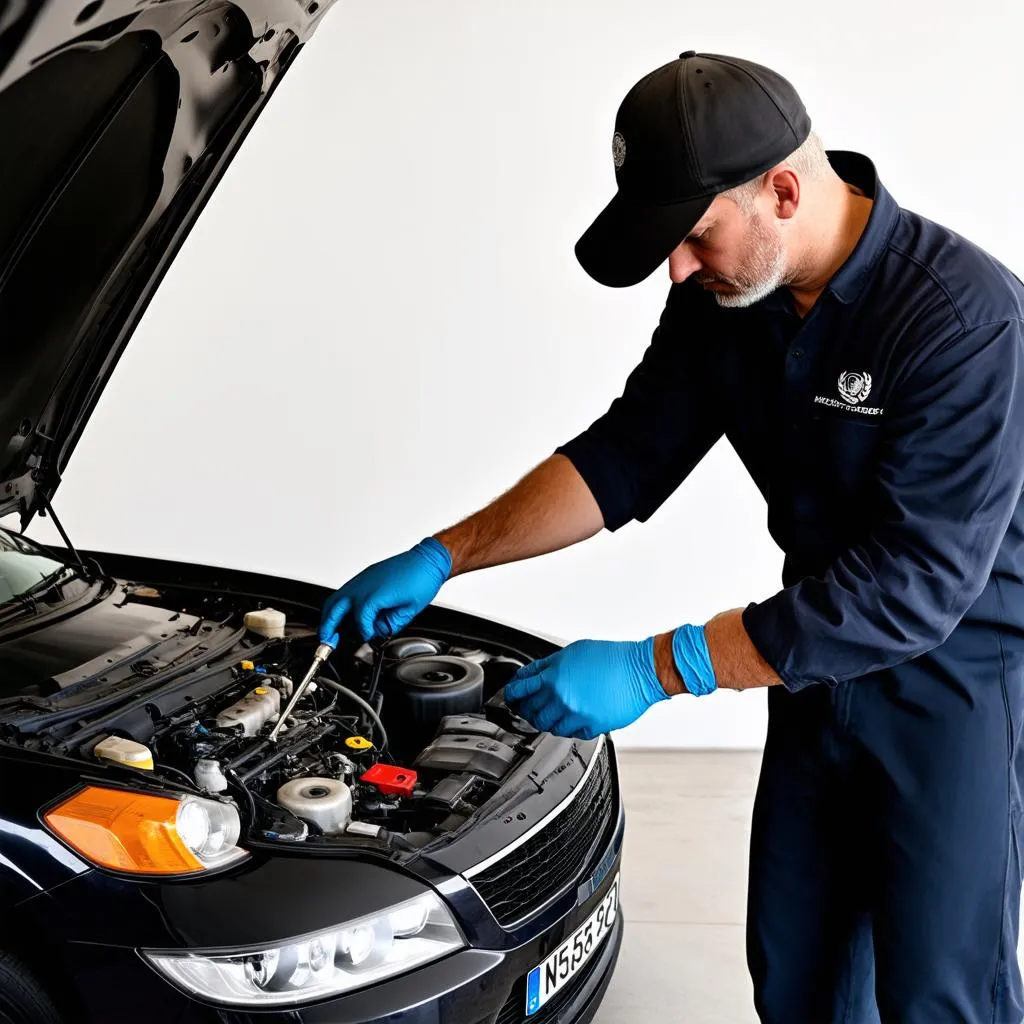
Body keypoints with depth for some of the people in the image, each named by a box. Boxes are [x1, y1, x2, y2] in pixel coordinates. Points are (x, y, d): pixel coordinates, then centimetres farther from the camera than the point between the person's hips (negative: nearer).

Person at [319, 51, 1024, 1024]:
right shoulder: (722, 293, -6)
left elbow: (915, 585, -31)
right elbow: (628, 454, 1)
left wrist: (655, 668, -31)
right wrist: (440, 558, -7)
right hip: (823, 657, 6)